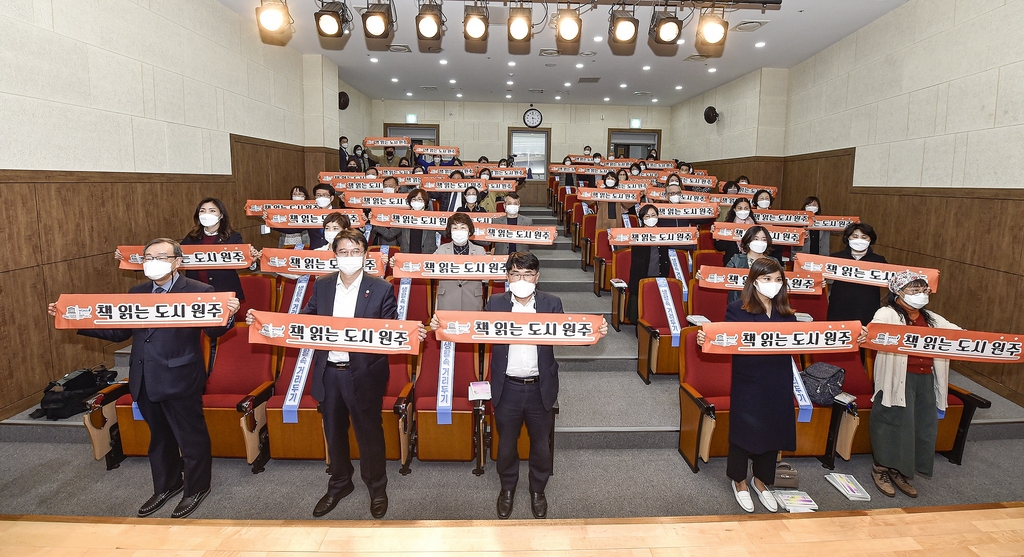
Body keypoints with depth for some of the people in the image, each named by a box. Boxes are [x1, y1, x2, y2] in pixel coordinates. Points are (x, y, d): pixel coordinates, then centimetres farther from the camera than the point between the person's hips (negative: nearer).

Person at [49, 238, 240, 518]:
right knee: (159, 437, 23)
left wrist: (227, 315, -37)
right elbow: (118, 331, 11)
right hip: (145, 382, 7)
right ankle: (166, 485, 42)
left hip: (180, 380, -6)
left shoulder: (199, 291, -10)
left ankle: (197, 487, 30)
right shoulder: (136, 293, 10)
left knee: (191, 437, 9)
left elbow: (213, 331, -16)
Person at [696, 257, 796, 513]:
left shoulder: (786, 312, 6)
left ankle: (761, 480, 38)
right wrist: (706, 339, -33)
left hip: (779, 385, 5)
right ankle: (739, 481, 31)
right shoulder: (738, 309, -9)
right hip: (747, 384, -5)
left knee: (774, 430, 15)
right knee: (743, 430, 7)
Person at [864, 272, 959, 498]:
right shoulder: (888, 314, -7)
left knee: (923, 425, 9)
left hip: (925, 380, 7)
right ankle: (881, 469, 16)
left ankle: (901, 472, 25)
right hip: (897, 379, -7)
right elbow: (877, 327, -28)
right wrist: (866, 334, -51)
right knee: (894, 422, -2)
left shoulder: (932, 320, 17)